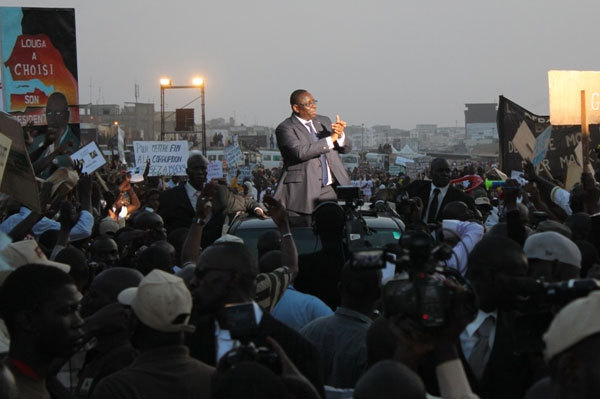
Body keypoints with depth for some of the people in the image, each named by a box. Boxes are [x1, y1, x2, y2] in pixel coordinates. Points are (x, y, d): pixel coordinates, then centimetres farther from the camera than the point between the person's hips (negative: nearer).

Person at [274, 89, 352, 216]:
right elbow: (300, 152, -21)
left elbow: (346, 148, 17)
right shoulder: (285, 128, -4)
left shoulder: (324, 121, 18)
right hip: (303, 191, -5)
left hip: (329, 190, 5)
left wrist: (340, 135, -7)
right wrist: (331, 139, -17)